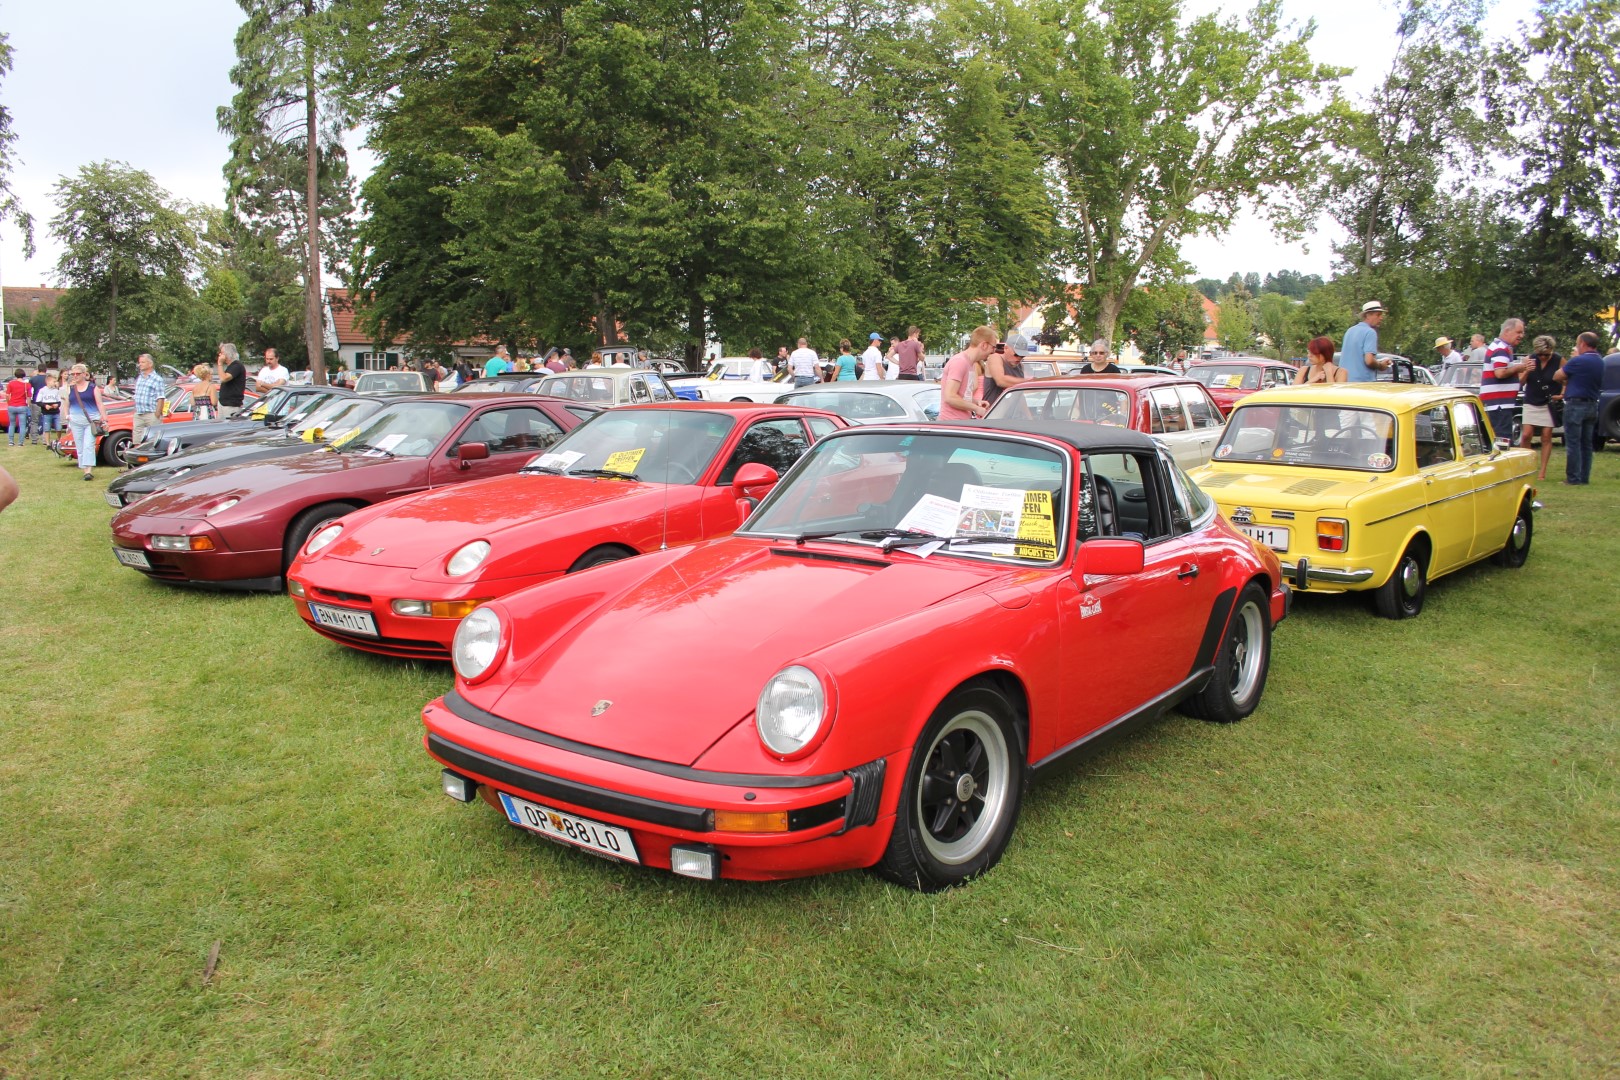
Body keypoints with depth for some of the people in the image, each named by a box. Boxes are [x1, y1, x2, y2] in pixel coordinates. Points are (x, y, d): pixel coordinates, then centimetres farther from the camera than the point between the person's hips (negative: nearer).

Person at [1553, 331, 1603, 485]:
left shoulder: (1577, 361, -15)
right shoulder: (1600, 362, 10)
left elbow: (1556, 377, -6)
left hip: (1576, 405, -8)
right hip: (1592, 406, 8)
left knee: (1573, 443, -4)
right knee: (1586, 444, 12)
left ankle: (1573, 478, -4)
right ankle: (1585, 477, 14)